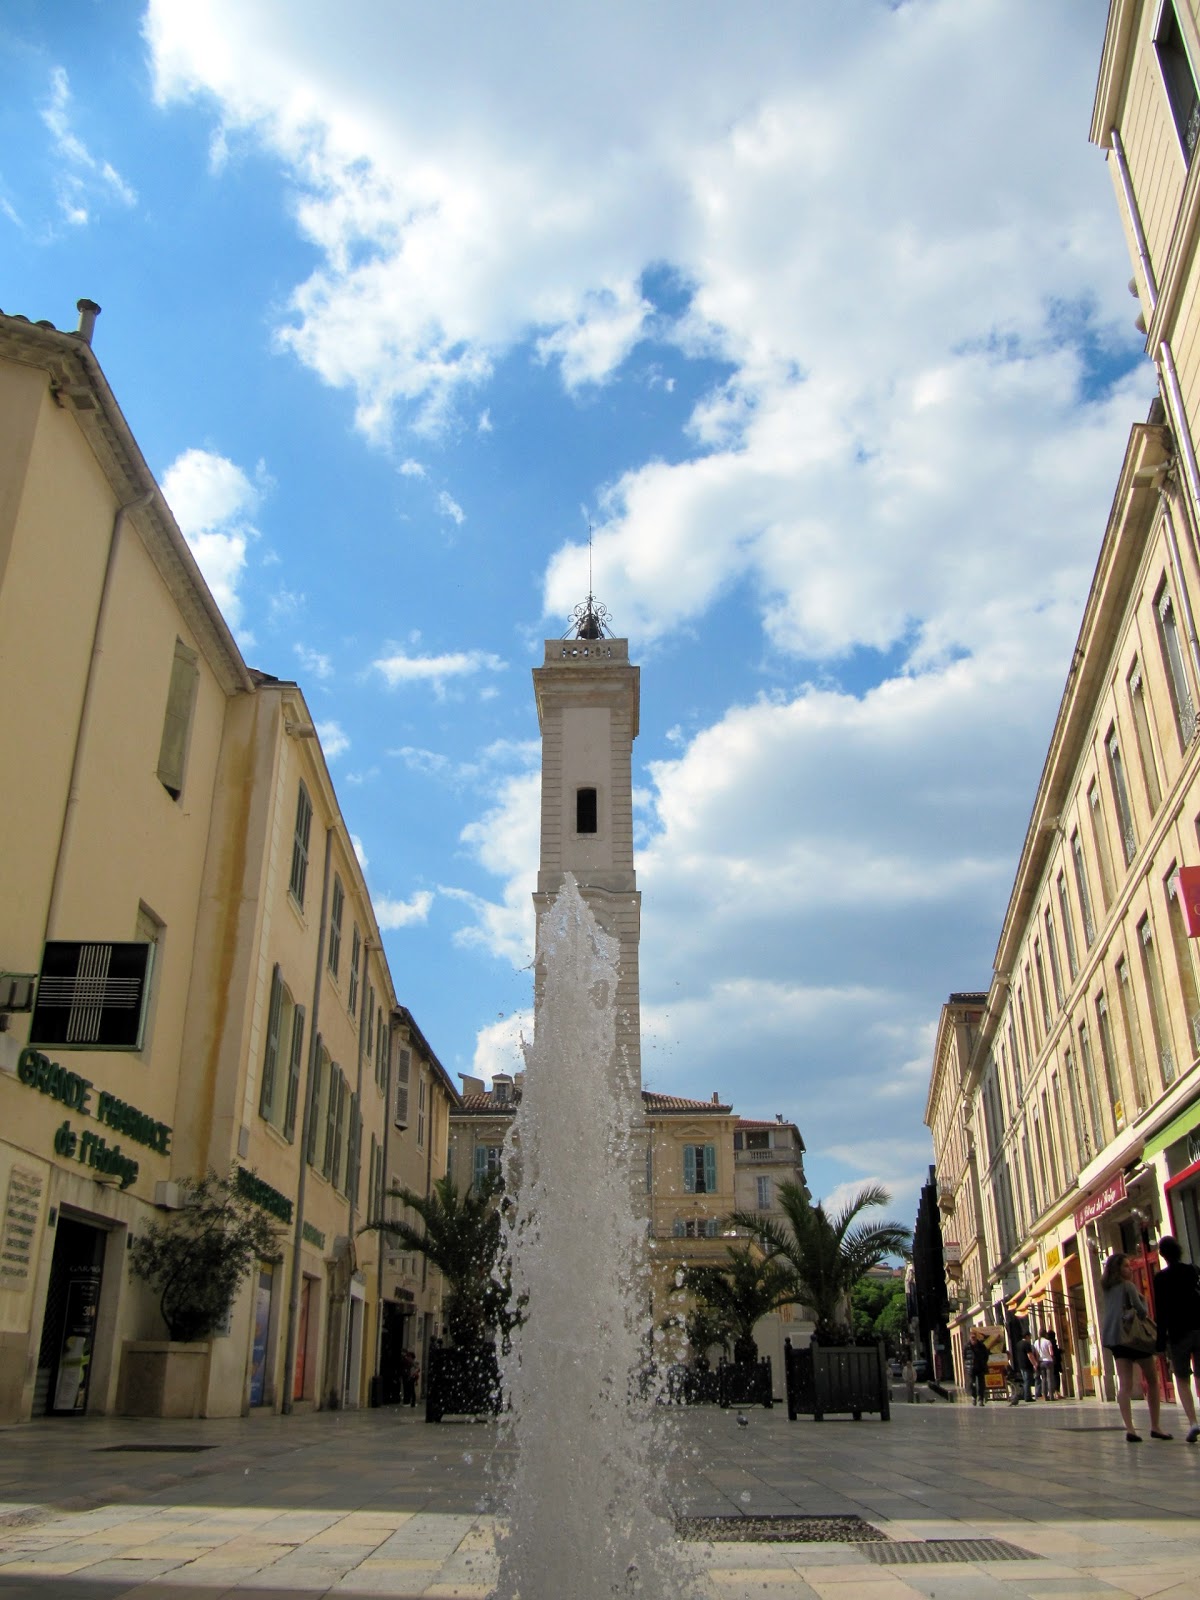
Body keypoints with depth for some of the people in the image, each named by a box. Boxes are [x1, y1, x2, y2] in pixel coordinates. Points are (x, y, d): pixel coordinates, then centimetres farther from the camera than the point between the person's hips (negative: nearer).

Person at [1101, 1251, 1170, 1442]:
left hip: (1115, 1339, 6)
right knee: (1152, 1380, 10)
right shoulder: (1127, 1285, -7)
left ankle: (1129, 1429, -14)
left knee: (1125, 1384, -2)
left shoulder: (1107, 1289, 14)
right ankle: (1155, 1427, 10)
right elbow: (1139, 1308, -13)